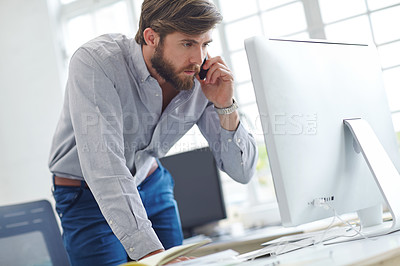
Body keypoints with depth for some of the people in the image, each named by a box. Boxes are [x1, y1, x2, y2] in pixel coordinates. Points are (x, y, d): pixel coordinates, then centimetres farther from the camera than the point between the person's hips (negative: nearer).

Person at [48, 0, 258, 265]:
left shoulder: (201, 79, -16)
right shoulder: (95, 62, -29)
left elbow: (242, 172, -12)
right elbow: (104, 167, -39)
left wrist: (225, 106, -27)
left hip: (152, 185, 4)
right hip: (88, 195, -4)